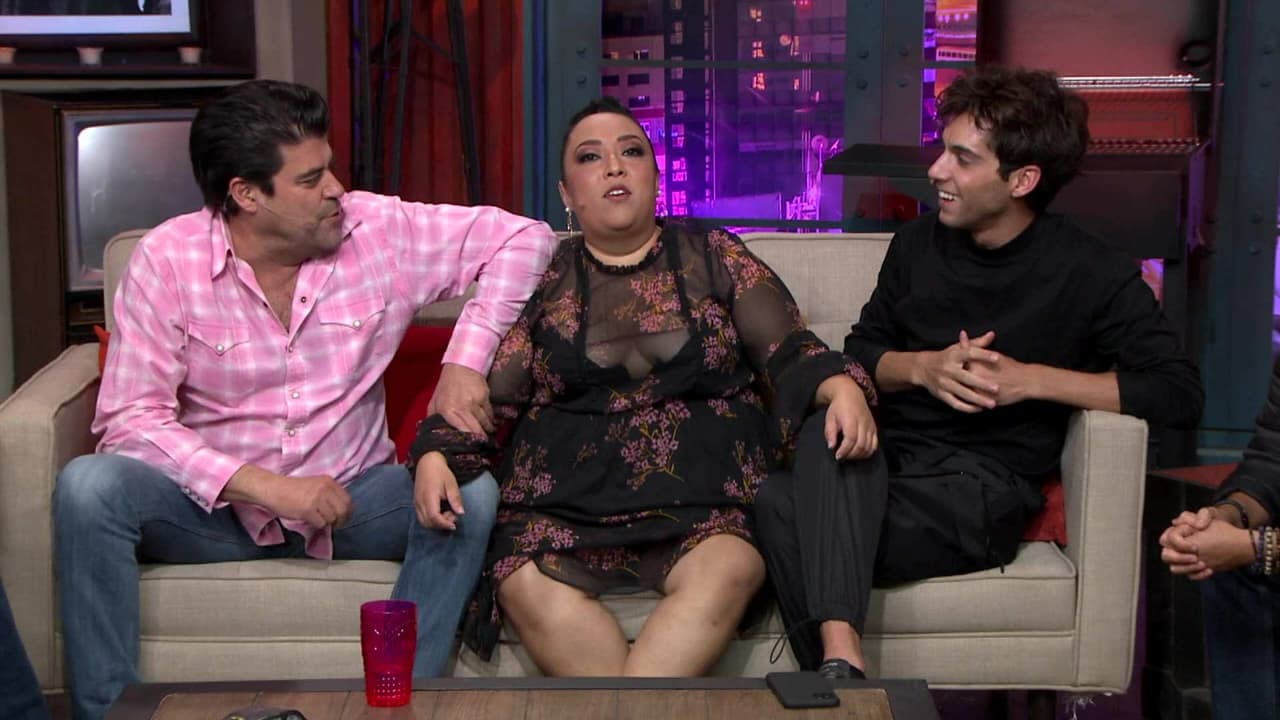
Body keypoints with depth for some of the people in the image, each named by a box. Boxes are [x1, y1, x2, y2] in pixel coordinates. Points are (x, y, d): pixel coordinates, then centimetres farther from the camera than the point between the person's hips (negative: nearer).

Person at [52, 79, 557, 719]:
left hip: (351, 498, 1)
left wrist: (464, 362, -16)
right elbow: (130, 418, -15)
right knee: (88, 486, -29)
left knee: (473, 492, -27)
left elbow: (524, 238, -2)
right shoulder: (167, 260, -10)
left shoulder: (381, 229, -5)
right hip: (217, 507, -1)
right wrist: (266, 487, -26)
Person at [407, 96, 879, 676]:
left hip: (704, 497, 0)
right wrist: (436, 454, -8)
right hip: (566, 497, 1)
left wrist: (842, 387, -12)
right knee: (525, 584, -32)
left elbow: (789, 351, 10)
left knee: (728, 570, -34)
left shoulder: (714, 257, 15)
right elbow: (489, 394, 12)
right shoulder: (541, 277, 16)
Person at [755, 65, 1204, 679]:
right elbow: (859, 354, 18)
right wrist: (923, 368, -5)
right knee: (828, 434, -35)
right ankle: (840, 658, -42)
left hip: (983, 488, -5)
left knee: (786, 514, -32)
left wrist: (1032, 379, -14)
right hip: (888, 460, 5)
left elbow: (1180, 393, -9)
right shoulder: (918, 244, 13)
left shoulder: (1090, 276, -2)